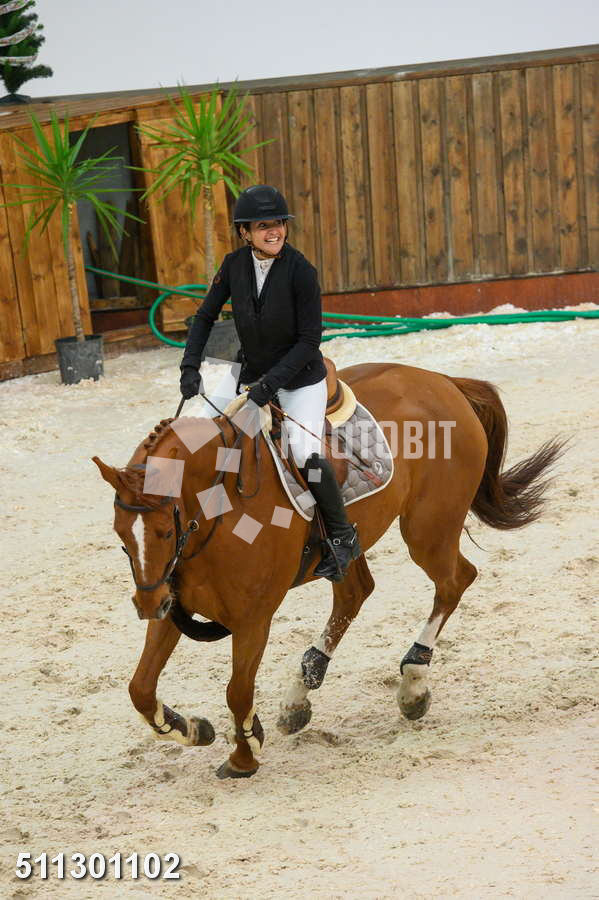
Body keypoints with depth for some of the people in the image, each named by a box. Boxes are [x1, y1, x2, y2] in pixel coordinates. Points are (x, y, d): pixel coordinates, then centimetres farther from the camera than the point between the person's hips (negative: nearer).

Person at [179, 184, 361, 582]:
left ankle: (342, 536, -3)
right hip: (253, 373, 6)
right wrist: (190, 366, -8)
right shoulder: (235, 265, -6)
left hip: (301, 377, -6)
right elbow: (205, 317, 5)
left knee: (305, 453, -23)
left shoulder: (301, 271, -20)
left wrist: (271, 383, -24)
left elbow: (309, 339, -18)